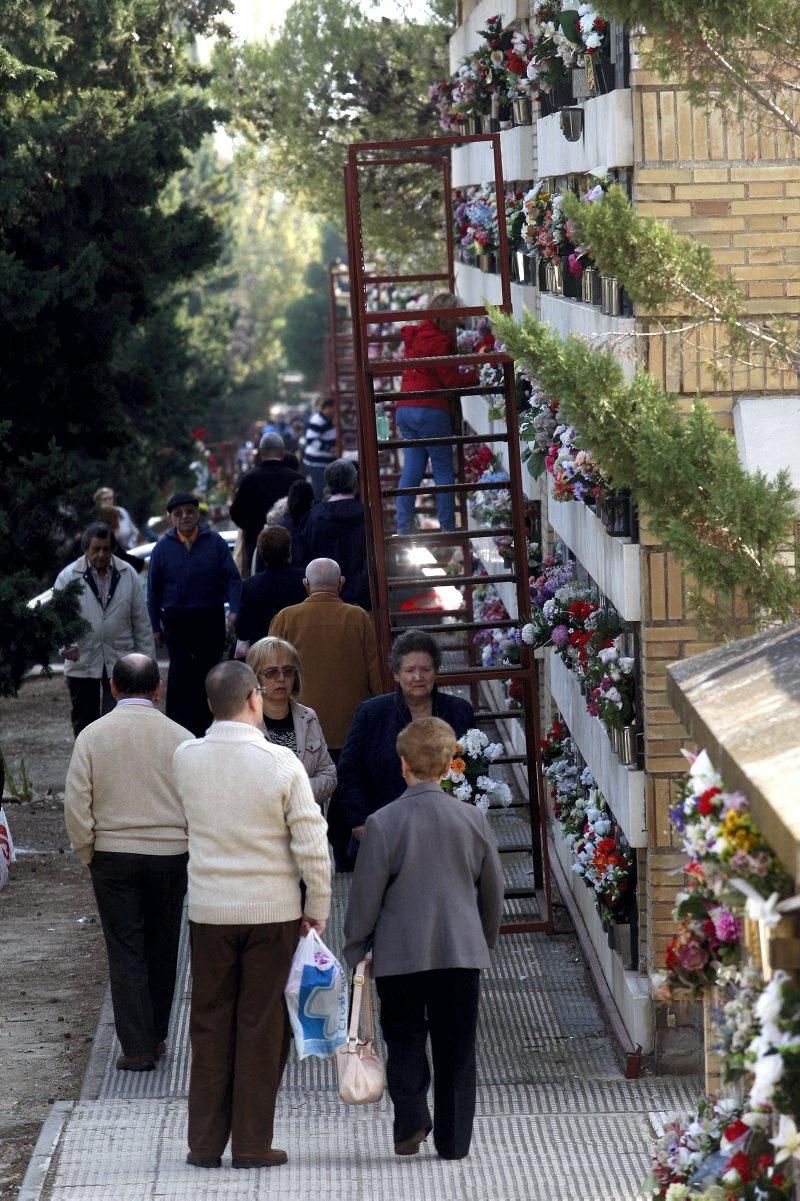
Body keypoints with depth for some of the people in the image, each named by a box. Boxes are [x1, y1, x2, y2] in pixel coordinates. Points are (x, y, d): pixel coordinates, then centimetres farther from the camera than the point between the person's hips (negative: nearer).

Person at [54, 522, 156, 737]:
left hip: (118, 663, 0)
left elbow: (141, 621, 7)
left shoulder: (127, 575, 4)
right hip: (81, 665, 0)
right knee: (84, 724, 9)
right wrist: (66, 645, -28)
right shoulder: (68, 577, -2)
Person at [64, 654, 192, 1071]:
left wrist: (87, 853, 6)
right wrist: (189, 850, 10)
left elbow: (75, 805, -6)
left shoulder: (92, 736, -5)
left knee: (125, 951, 3)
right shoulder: (180, 738, -5)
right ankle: (156, 1036, 26)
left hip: (112, 854, -1)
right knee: (162, 948, 15)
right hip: (170, 853, 1)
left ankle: (136, 1048, -1)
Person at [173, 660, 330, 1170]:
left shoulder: (186, 759, -4)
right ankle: (253, 1142, 9)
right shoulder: (281, 763, -13)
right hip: (273, 912, -2)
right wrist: (318, 909, 0)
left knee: (210, 1026, 11)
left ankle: (206, 1143, 15)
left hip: (209, 911, 3)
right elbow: (312, 846, -11)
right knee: (262, 1027, 6)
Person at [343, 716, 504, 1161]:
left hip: (400, 954, -2)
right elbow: (493, 889, 10)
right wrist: (486, 939, 25)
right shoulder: (472, 819, 0)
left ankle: (411, 1121, -7)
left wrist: (355, 950, 5)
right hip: (462, 951, 2)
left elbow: (365, 895, -7)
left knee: (405, 1039, 10)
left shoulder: (383, 823, -10)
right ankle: (453, 1139, 11)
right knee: (455, 1048, 9)